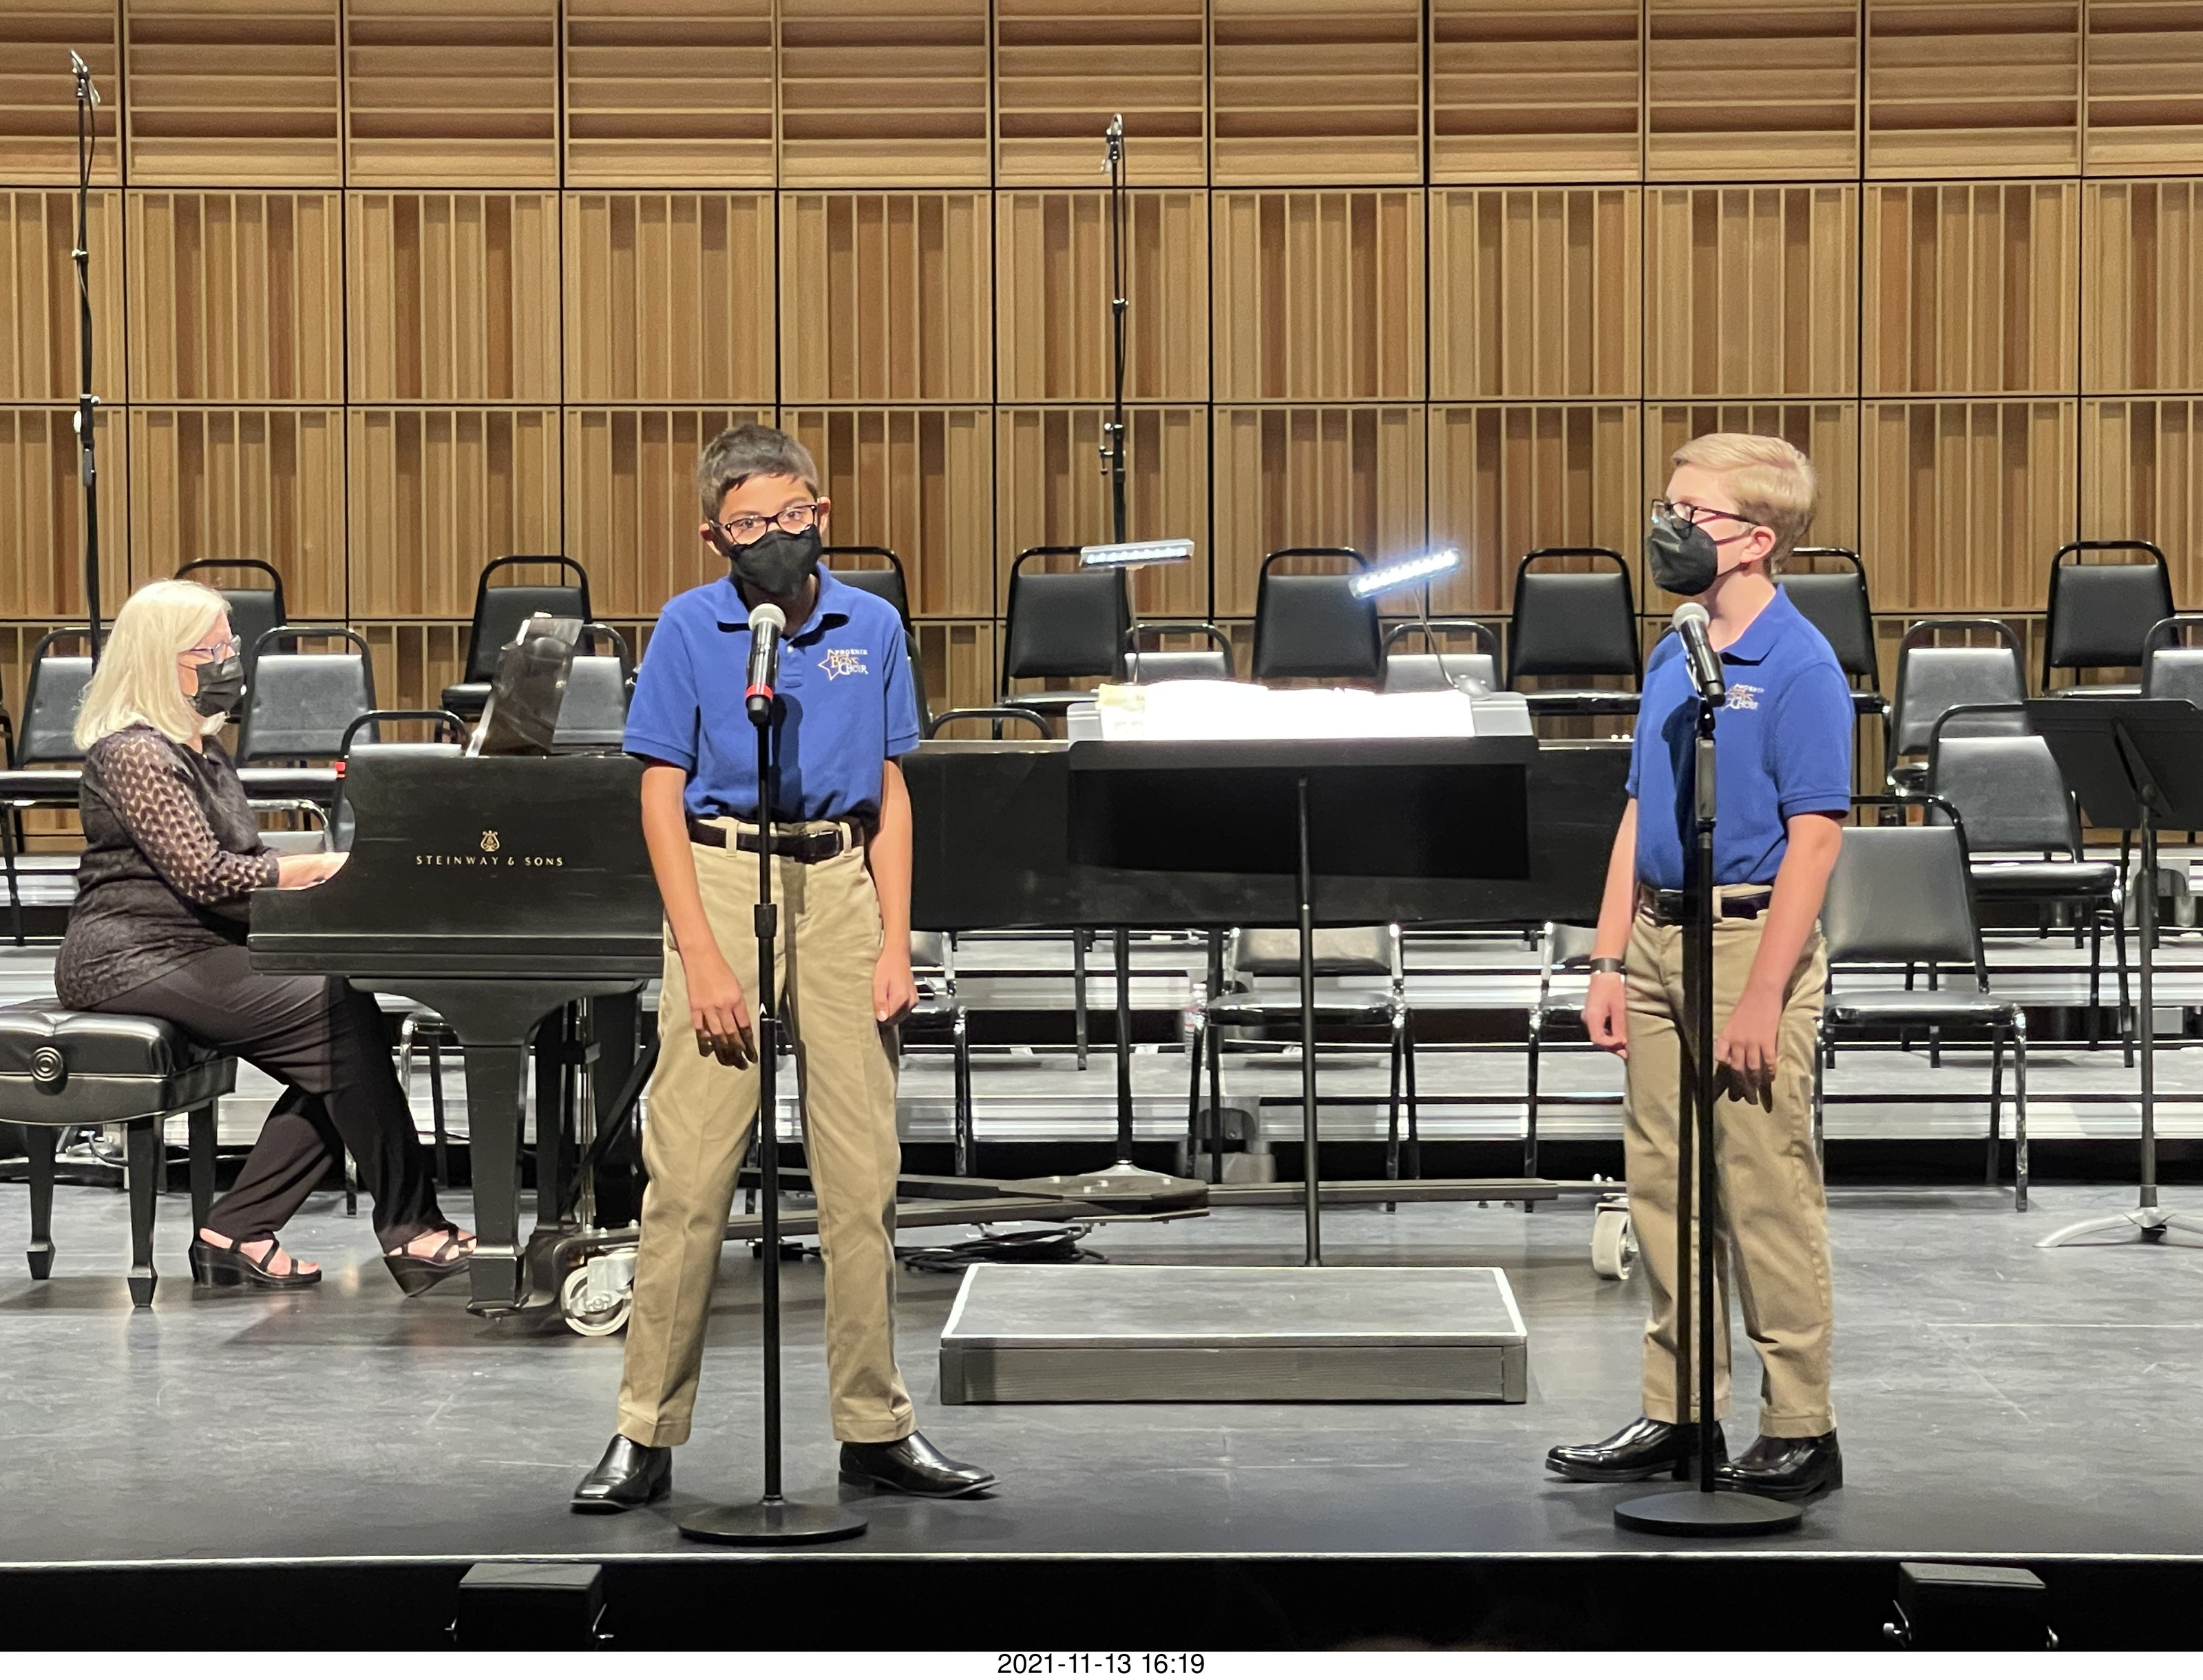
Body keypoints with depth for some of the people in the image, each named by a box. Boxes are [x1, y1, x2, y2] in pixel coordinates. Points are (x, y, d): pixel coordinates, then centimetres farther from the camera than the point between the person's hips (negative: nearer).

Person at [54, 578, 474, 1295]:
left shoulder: (200, 746, 19)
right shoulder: (134, 752, -12)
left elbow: (240, 861, 18)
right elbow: (203, 874, -20)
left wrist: (325, 885, 0)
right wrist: (323, 868, -14)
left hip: (194, 948, 10)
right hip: (134, 959, -10)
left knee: (340, 1049, -10)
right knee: (341, 1015, -21)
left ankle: (236, 1234, -6)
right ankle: (407, 1229, -17)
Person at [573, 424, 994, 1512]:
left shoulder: (871, 626, 6)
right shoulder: (688, 628, -2)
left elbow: (890, 796, 10)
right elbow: (661, 799, -2)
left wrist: (895, 945, 2)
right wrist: (704, 959, -10)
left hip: (840, 888, 3)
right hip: (724, 878, -3)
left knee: (863, 1177, 6)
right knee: (688, 1173, -5)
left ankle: (876, 1428, 15)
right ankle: (646, 1434, 4)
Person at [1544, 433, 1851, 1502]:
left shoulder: (1799, 669, -12)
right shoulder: (1672, 659, 12)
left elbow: (1814, 839, -16)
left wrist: (1762, 998, -19)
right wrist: (1611, 960, 12)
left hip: (1750, 938, -8)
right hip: (1661, 937, 8)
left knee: (1766, 1199, -2)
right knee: (1662, 1189, 11)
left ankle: (1800, 1432, 8)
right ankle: (1676, 1417, 21)